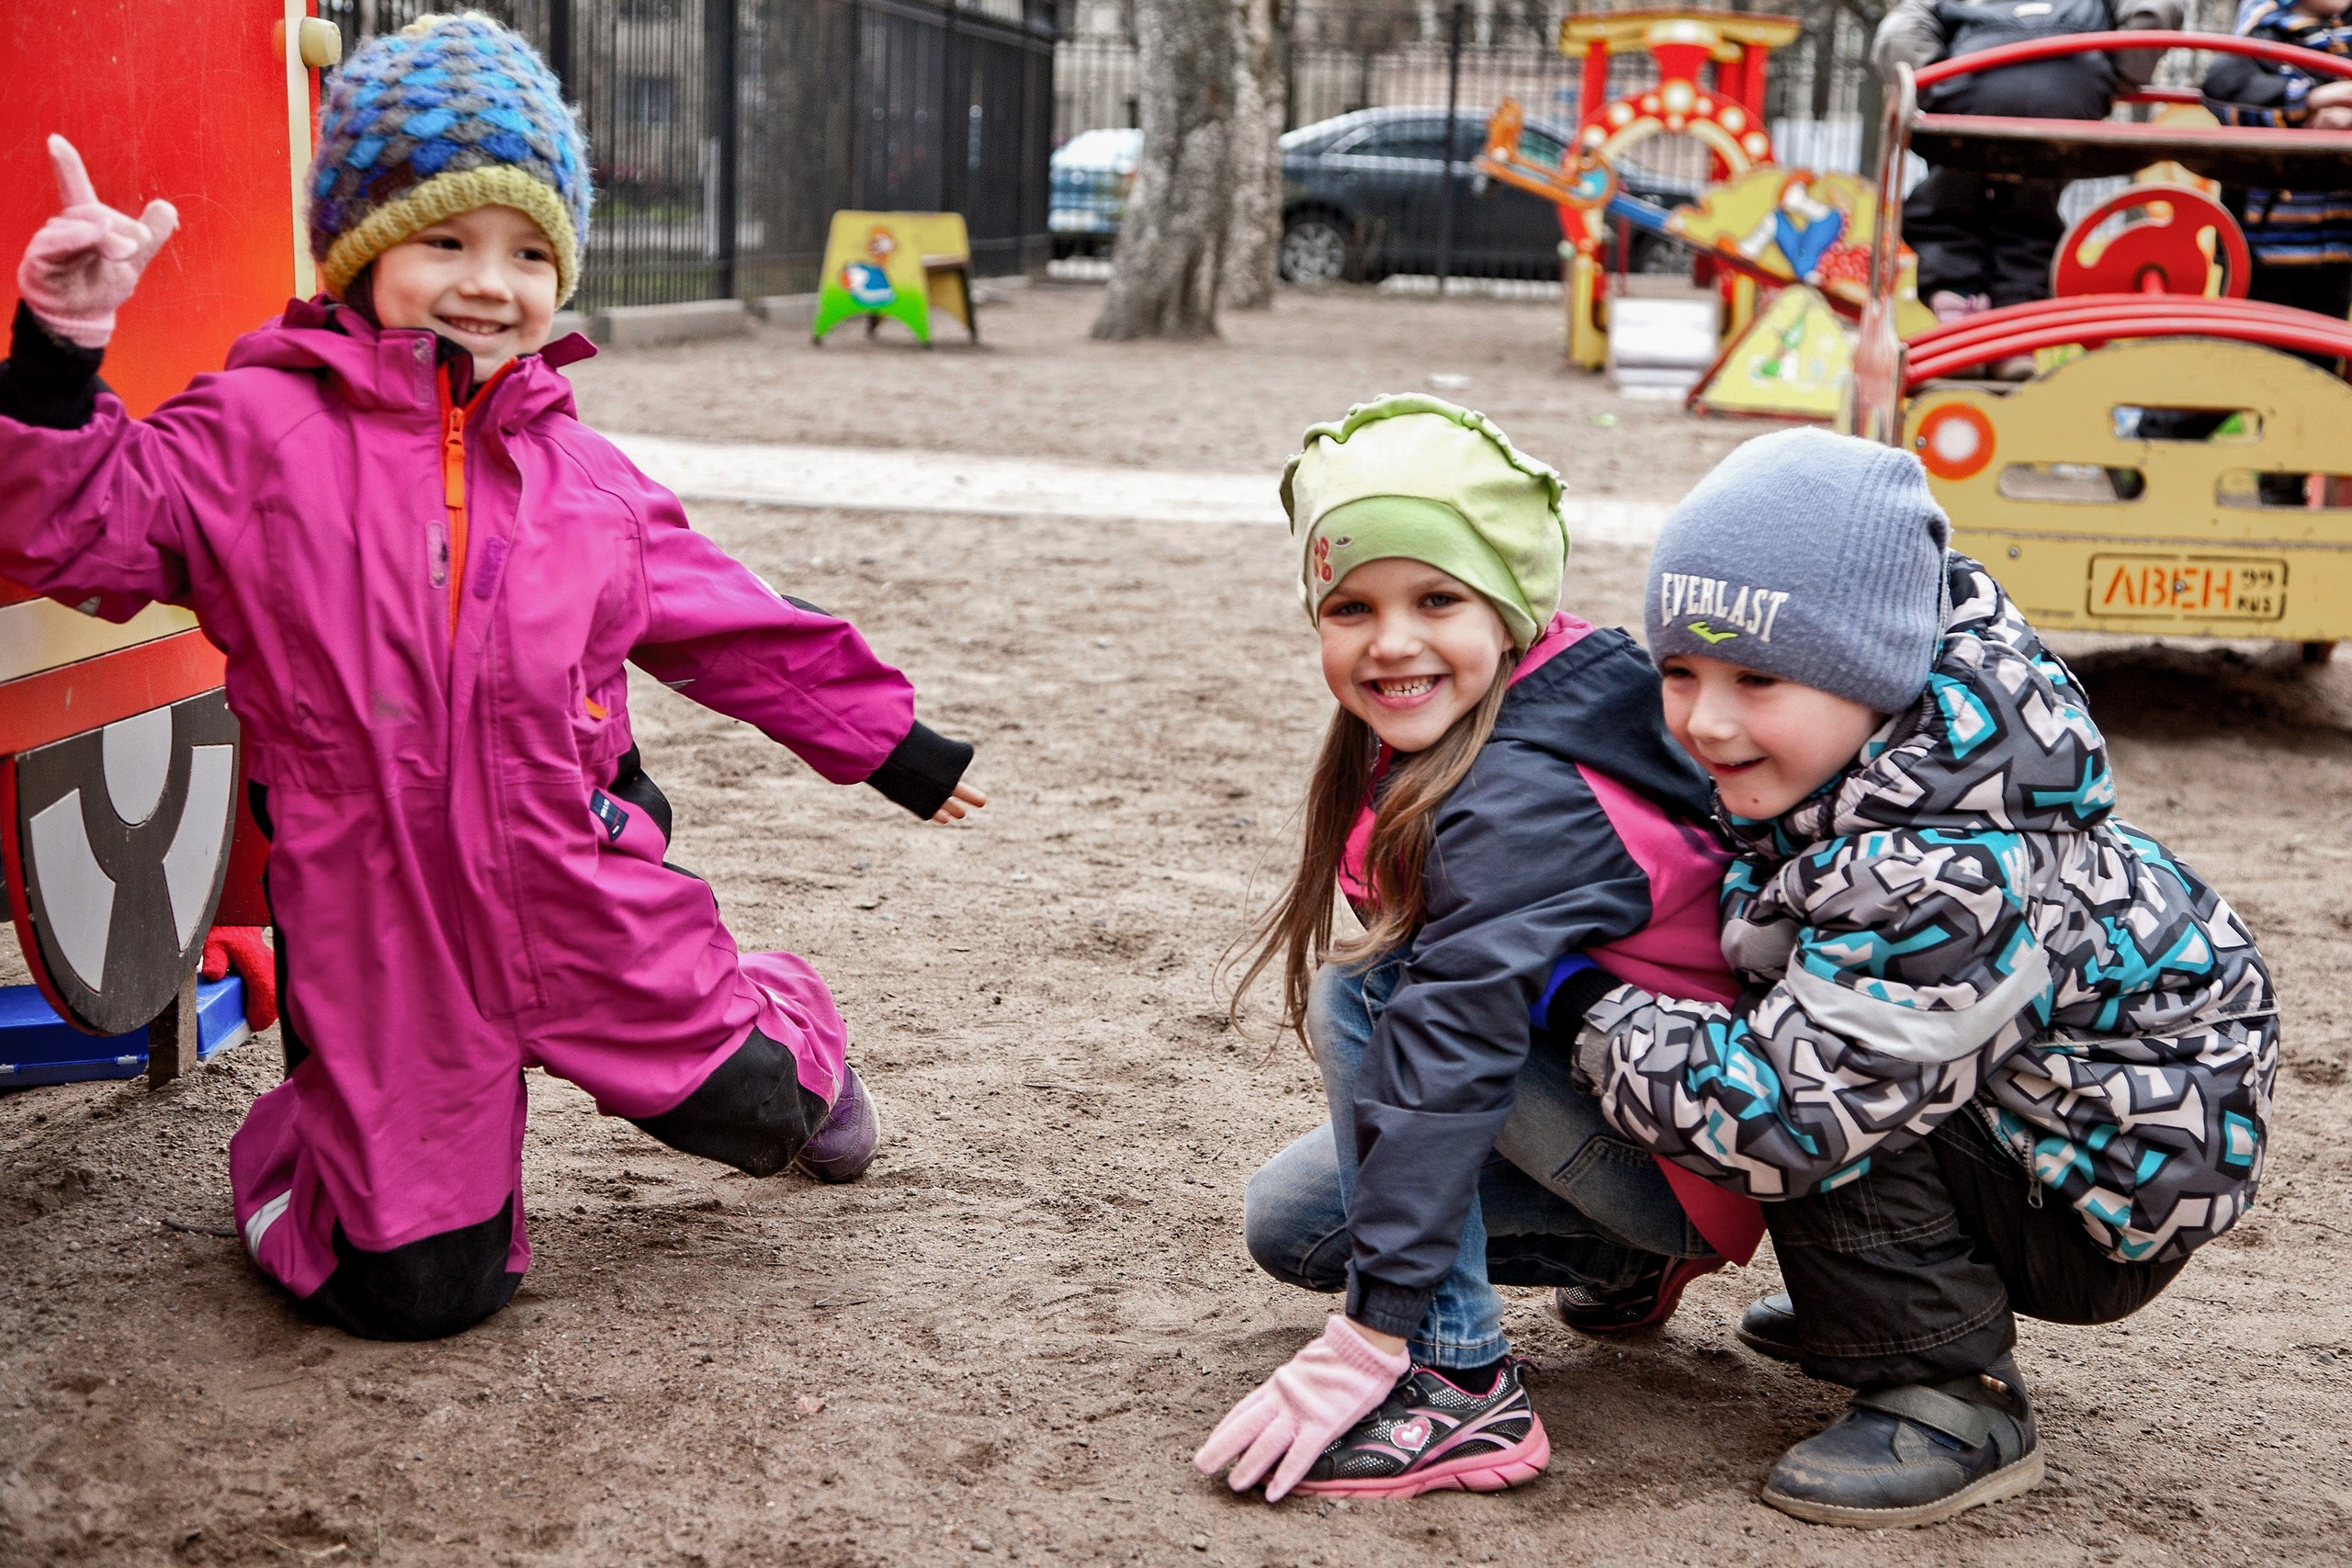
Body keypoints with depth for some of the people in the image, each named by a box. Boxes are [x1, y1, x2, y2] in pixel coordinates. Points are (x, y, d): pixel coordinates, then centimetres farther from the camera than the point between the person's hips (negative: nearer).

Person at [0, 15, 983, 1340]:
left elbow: (737, 626, 17)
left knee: (747, 1109, 9)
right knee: (419, 1289, 1)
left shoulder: (588, 480, 8)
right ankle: (300, 1155, 36)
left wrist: (892, 743, 23)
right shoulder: (256, 435, -3)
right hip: (381, 929, -3)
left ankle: (790, 1036, 48)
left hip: (588, 900, 3)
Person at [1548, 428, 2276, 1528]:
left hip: (2117, 1172, -10)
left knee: (1812, 1096, -26)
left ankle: (1952, 1404, -11)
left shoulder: (1943, 874, -37)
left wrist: (1579, 1008, -23)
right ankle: (1858, 1306, 20)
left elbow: (1772, 1110, -37)